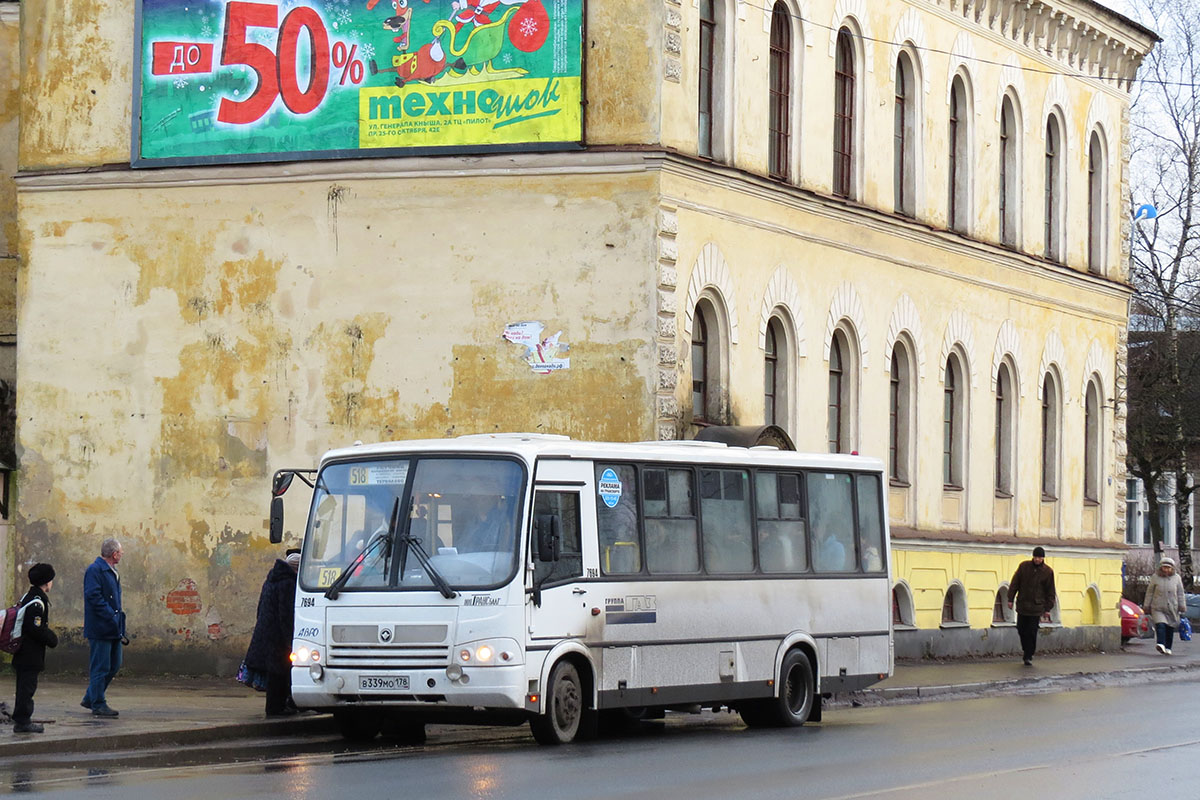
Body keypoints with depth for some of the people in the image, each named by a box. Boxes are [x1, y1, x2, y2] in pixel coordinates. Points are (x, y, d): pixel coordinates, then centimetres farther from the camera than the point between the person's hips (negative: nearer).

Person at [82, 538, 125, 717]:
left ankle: (90, 699, 24)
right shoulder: (94, 570, -12)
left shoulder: (111, 572, 19)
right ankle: (98, 704, 2)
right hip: (100, 628, -10)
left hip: (113, 629, 10)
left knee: (114, 665, 13)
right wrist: (111, 616, -22)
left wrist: (119, 622, 16)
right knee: (100, 667, -5)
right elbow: (93, 596, -21)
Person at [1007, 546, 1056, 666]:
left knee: (1032, 632, -5)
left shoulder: (1048, 571, -1)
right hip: (1022, 604, 2)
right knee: (1021, 629, 9)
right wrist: (1010, 599, 2)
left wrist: (1048, 608, 2)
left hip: (1036, 607, -2)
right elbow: (1014, 583, 5)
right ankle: (1026, 649, 33)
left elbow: (1050, 592, 4)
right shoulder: (1024, 566, 0)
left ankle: (1028, 656, 1)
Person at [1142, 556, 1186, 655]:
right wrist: (1146, 606, 8)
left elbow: (1180, 594, 11)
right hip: (1158, 607, -2)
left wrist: (1182, 606, 6)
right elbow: (1149, 593, 8)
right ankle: (1160, 644, -34)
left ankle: (1168, 648, 16)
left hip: (1172, 608, 2)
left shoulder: (1176, 578, 6)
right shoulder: (1155, 577, 2)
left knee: (1170, 628, 5)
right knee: (1160, 625, -21)